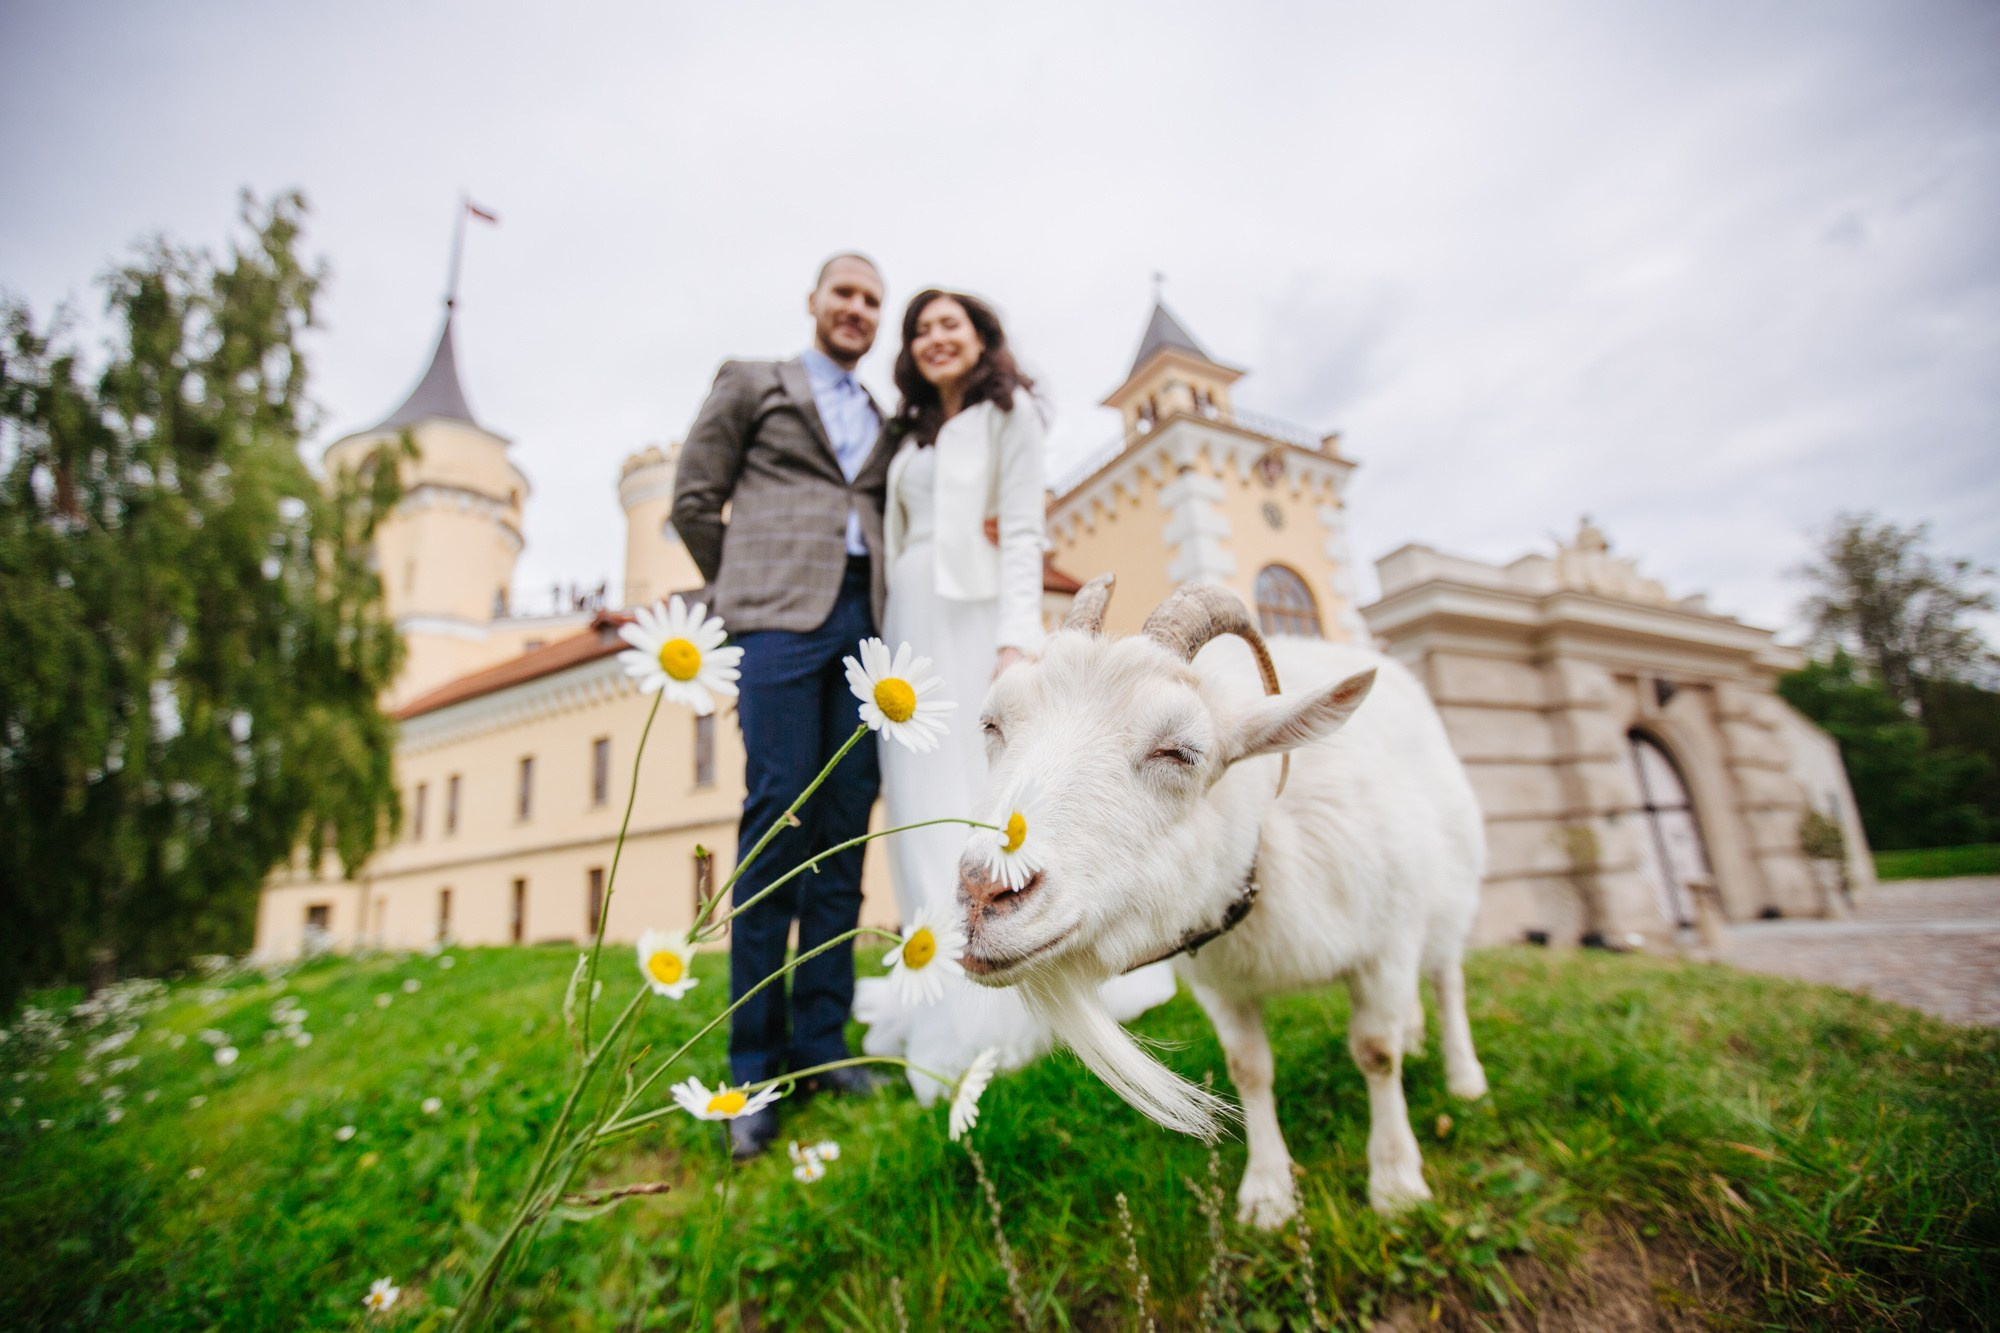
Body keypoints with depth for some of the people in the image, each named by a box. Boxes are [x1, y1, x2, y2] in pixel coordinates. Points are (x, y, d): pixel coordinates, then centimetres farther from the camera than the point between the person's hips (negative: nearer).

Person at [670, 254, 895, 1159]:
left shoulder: (884, 423, 26)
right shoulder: (751, 383, 16)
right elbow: (693, 501, 10)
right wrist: (747, 594, 9)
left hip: (863, 624, 4)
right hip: (781, 616, -4)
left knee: (845, 829, 0)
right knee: (778, 817, -10)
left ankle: (820, 1039, 10)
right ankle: (755, 1064, 1)